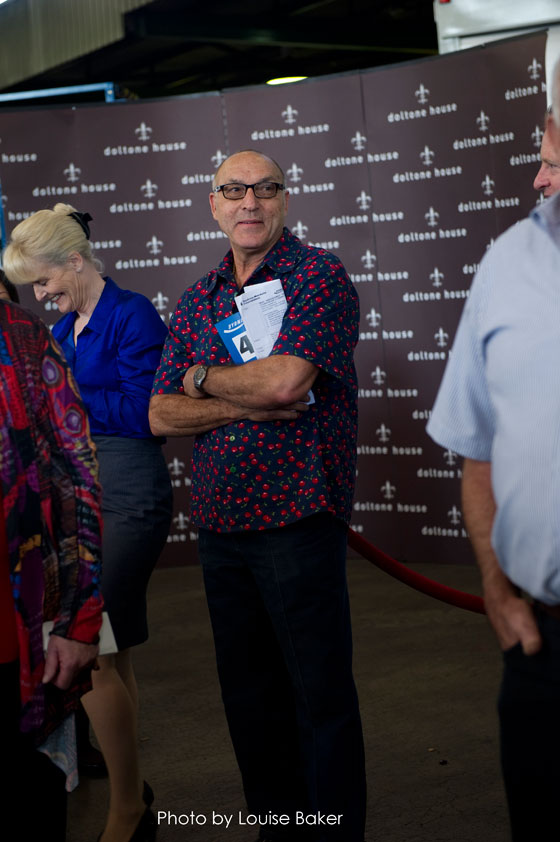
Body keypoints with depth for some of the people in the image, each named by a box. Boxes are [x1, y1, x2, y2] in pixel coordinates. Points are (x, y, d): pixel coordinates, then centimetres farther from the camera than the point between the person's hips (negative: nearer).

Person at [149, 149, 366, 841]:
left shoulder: (319, 275, -6)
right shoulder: (198, 299, 13)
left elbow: (283, 379, -21)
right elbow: (162, 415, 6)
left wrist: (203, 378, -2)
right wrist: (246, 404, -11)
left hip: (297, 519, -6)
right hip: (218, 523, 7)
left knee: (321, 697, 1)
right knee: (248, 696, 15)